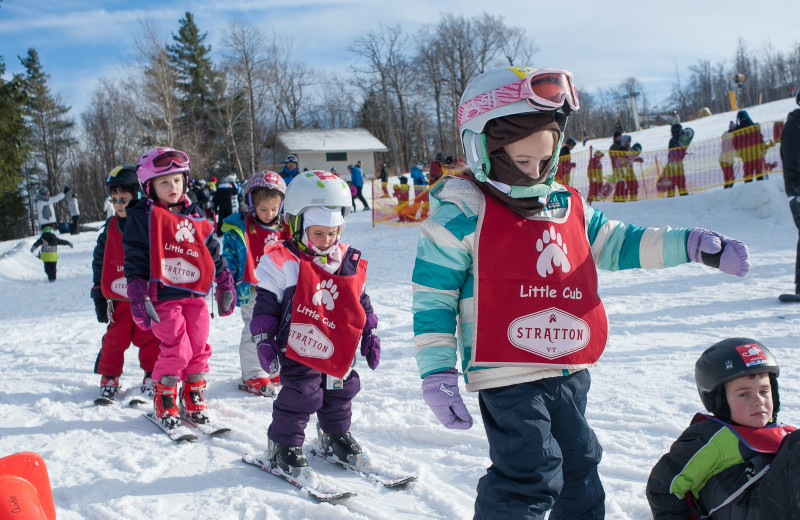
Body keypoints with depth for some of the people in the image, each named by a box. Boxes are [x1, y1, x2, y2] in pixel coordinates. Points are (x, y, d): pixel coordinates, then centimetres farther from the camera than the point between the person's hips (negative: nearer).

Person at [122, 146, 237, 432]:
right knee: (176, 350, -9)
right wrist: (138, 296, -12)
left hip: (195, 294, 5)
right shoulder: (143, 217, -2)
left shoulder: (195, 216, 13)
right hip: (163, 297, -5)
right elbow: (134, 259, -5)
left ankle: (194, 399, 24)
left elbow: (213, 251, 20)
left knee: (199, 348, 7)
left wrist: (225, 283, 18)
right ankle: (164, 402, 10)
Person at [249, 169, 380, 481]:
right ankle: (283, 447, 14)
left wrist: (370, 336, 15)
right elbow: (266, 304, -7)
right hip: (299, 351, -5)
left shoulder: (351, 263, 4)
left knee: (340, 396, 16)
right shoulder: (283, 262, -11)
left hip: (340, 351, 5)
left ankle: (336, 438, 38)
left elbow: (362, 303, 15)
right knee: (299, 396, -4)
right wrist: (264, 339, -10)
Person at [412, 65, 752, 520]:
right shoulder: (464, 213, -12)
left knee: (579, 466, 22)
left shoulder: (568, 206, 9)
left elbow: (616, 243, 20)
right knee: (530, 474, -14)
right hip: (506, 375, -7)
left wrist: (692, 245, 11)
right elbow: (432, 296, -10)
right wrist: (438, 374, -13)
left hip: (569, 370, 8)